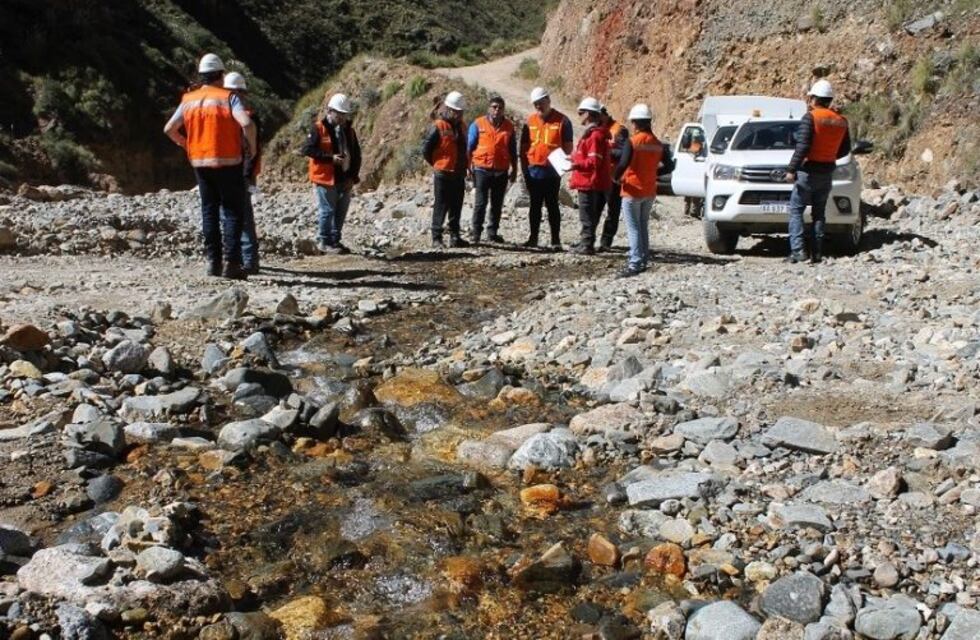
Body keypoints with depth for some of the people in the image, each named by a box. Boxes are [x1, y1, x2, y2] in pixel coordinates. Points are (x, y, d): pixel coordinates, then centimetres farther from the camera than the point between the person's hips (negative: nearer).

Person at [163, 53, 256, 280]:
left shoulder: (189, 100, 8)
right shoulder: (228, 97, -7)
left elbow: (169, 129, 8)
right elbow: (247, 124, -21)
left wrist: (186, 144, 23)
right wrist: (252, 146, -6)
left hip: (200, 163, 5)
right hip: (227, 163, -5)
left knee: (209, 211, 12)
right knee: (232, 211, -1)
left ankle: (213, 261, 12)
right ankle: (231, 262, -8)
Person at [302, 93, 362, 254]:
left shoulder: (349, 130, 12)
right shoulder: (319, 129, -7)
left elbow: (356, 154, 15)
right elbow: (307, 149, -14)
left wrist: (353, 176, 3)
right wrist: (330, 157, -19)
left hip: (345, 179, 6)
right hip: (326, 179, -6)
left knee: (341, 212, 11)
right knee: (327, 211, -3)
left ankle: (335, 240, 22)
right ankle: (324, 242, 8)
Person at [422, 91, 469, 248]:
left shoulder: (460, 126, 10)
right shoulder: (438, 127, -12)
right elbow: (426, 150, -9)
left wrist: (463, 166, 14)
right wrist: (437, 165, 0)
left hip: (458, 174, 7)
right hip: (443, 174, -7)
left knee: (456, 206, 10)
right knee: (441, 206, -1)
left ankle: (455, 236, 17)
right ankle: (436, 238, 6)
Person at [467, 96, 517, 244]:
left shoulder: (509, 126, 8)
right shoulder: (478, 124, 0)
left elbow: (513, 150, 14)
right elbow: (470, 147, 2)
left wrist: (514, 169, 12)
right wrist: (470, 167, -2)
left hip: (501, 171, 3)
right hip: (482, 169, -3)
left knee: (497, 204, 8)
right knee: (480, 203, -3)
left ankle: (492, 232, 17)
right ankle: (476, 232, 4)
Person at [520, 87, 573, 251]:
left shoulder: (562, 121, -3)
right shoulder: (530, 121, 8)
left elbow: (568, 146, 0)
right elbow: (524, 146, 12)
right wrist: (524, 167, 6)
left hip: (552, 171, -4)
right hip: (533, 170, 4)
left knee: (552, 205, 0)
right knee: (535, 205, 12)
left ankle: (556, 240, 4)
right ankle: (533, 237, 21)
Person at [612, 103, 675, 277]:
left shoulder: (632, 141, -15)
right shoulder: (657, 144, 4)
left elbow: (623, 164, -26)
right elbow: (669, 166, 9)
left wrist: (615, 177, -9)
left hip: (632, 191, -6)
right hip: (650, 191, 6)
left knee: (633, 228, -4)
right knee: (643, 227, 17)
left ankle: (635, 264, -10)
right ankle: (643, 260, 21)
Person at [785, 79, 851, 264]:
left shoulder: (810, 117, -12)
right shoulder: (841, 121, 8)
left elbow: (803, 147, -20)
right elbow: (845, 149, 15)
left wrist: (791, 169, -19)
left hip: (808, 170, -6)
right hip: (827, 172, 6)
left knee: (796, 210, -1)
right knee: (819, 213, 12)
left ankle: (797, 250, -12)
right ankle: (816, 253, 9)